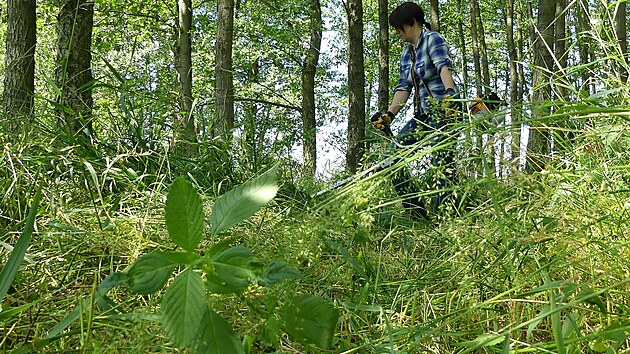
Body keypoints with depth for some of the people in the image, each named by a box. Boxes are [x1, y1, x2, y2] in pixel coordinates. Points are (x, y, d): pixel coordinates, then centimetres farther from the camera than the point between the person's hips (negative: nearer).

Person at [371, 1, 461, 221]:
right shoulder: (406, 54, 19)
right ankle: (417, 215, -1)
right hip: (423, 115, 9)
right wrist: (389, 115, 3)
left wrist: (450, 93, -41)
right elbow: (403, 88, 15)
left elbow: (444, 67, -23)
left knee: (441, 161, -19)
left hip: (445, 110, -9)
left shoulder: (433, 39, -4)